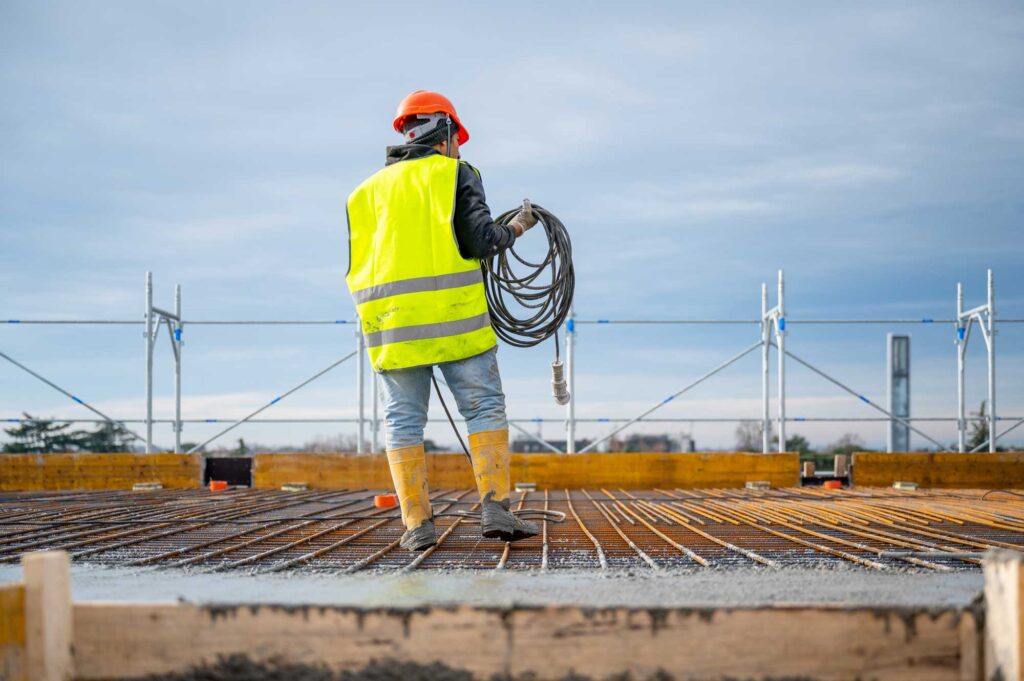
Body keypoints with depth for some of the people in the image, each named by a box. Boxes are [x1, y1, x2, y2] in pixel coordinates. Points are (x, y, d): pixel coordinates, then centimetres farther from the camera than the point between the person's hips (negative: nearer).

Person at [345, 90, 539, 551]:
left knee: (403, 422, 6)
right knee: (484, 408, 3)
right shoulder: (454, 173, 5)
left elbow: (358, 266, 15)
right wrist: (516, 228, 12)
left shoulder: (367, 190, 19)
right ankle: (494, 507, -6)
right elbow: (480, 240, -6)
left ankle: (418, 523, 2)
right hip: (453, 312, -4)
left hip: (389, 322, 4)